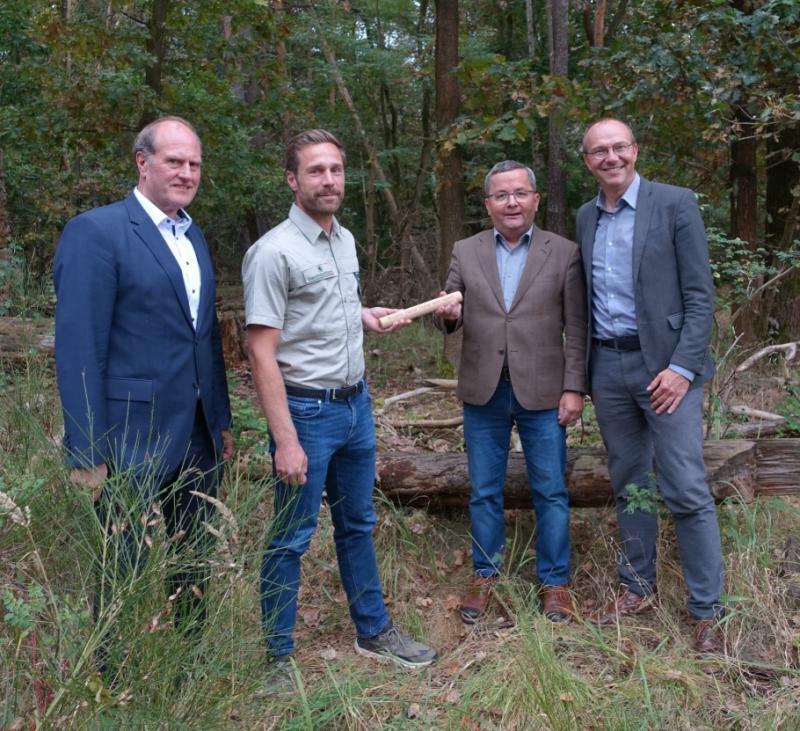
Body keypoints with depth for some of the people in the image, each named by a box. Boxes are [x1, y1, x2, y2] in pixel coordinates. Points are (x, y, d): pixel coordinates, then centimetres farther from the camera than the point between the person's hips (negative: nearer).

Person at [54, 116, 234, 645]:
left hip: (198, 441, 7)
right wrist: (86, 455, -17)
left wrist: (222, 422, 15)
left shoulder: (193, 236, 12)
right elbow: (78, 347, -15)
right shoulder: (96, 232, -12)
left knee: (192, 573, 17)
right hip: (132, 444, -7)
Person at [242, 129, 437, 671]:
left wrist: (364, 316, 6)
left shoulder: (346, 239, 8)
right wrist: (285, 440, -23)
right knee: (292, 539, 4)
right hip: (307, 409, -8)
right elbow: (262, 352, -19)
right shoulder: (274, 251, -16)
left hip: (357, 402, 8)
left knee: (358, 524, 20)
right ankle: (277, 656, 21)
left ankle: (374, 631, 36)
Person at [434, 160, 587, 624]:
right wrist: (448, 315, -15)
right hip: (484, 392, 2)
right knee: (484, 492, 12)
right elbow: (449, 318, 8)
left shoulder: (564, 253, 0)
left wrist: (574, 388, -7)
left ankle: (555, 582, 22)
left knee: (551, 492, 6)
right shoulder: (466, 252, 6)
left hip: (542, 392, -2)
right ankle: (486, 576, 28)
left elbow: (577, 330, -1)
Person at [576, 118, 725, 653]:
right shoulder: (586, 217, 11)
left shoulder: (675, 204, -5)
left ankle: (708, 610, 7)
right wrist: (581, 372, 9)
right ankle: (637, 587, 28)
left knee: (687, 490, -5)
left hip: (666, 364, -5)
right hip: (608, 367, 5)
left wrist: (682, 367, -16)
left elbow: (700, 294, -8)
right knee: (628, 484, 14)